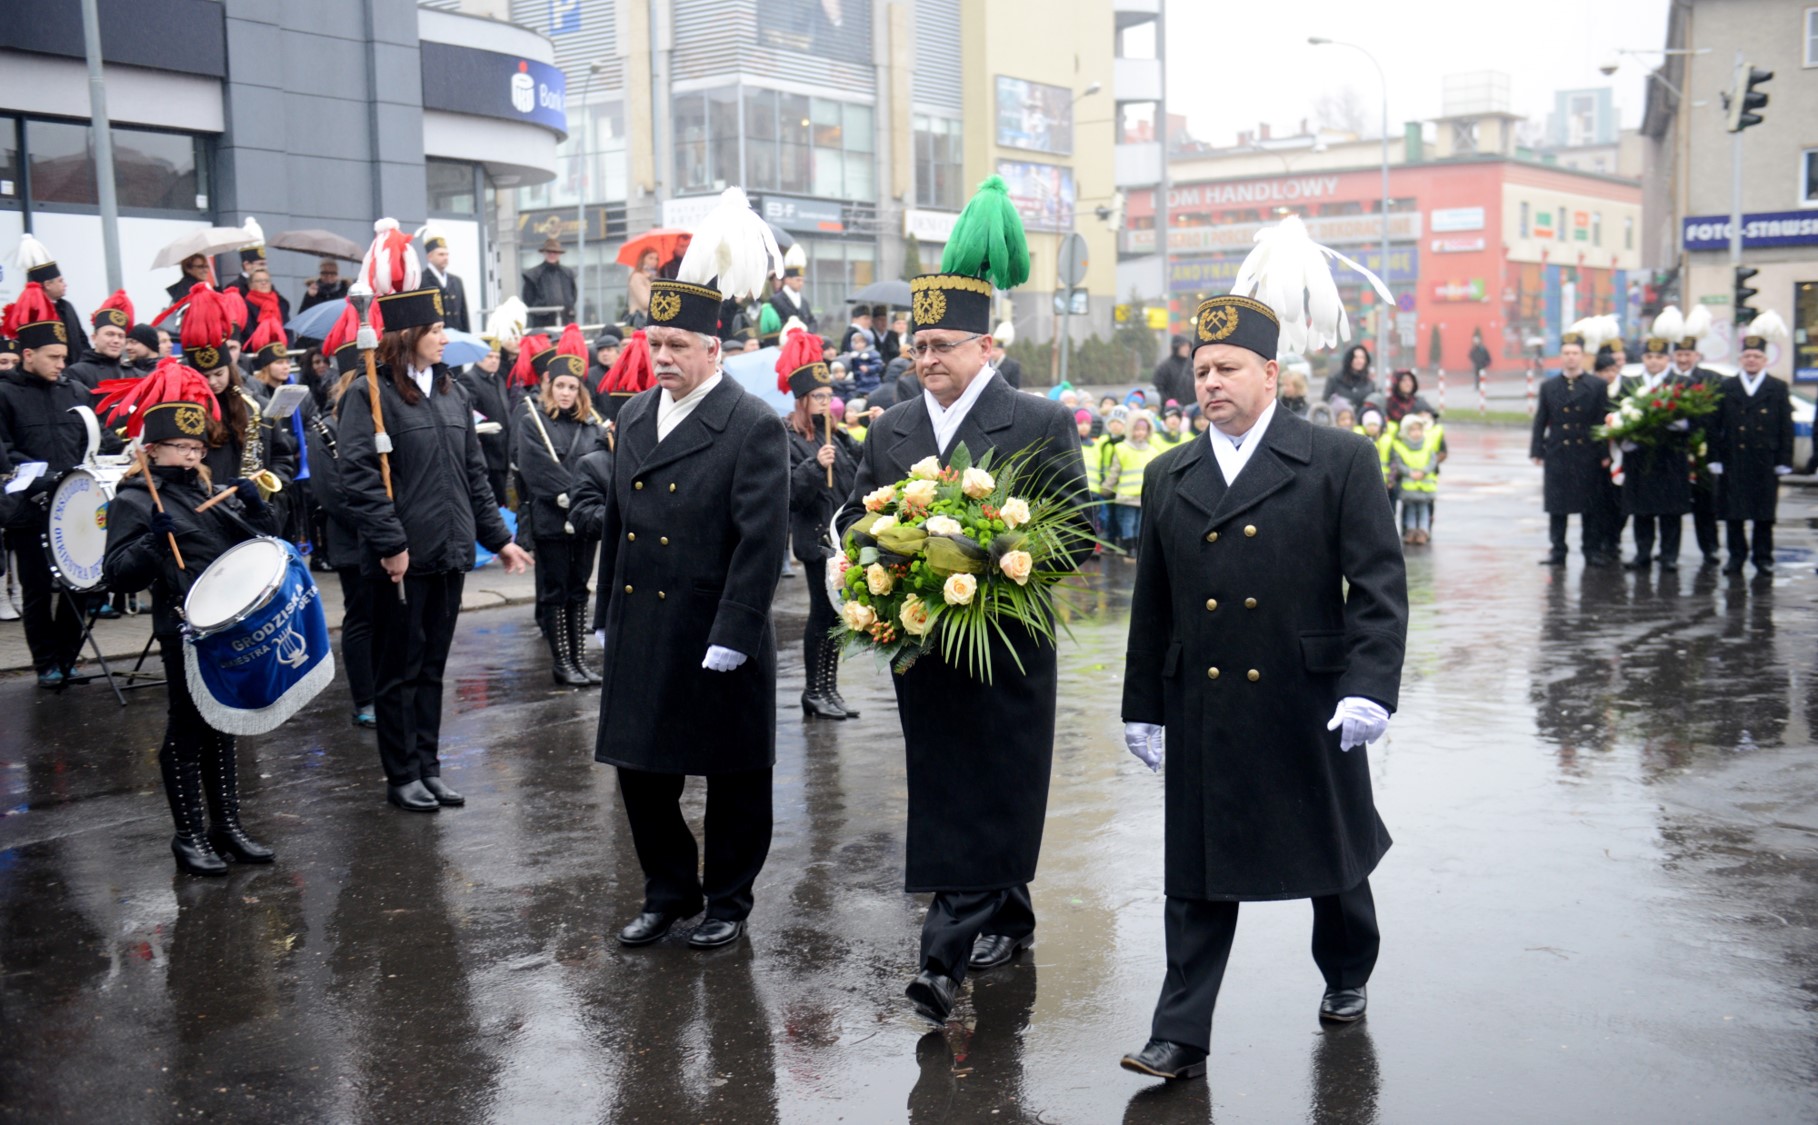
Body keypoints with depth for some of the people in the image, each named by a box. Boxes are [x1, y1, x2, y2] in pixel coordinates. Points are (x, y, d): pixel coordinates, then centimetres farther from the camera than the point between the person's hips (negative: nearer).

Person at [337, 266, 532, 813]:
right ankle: (402, 777, 14)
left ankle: (428, 768, 22)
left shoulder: (449, 394, 13)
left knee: (433, 666, 14)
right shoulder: (370, 395, -9)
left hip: (448, 553, 7)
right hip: (402, 559, -7)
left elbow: (473, 474, 17)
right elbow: (360, 477, -16)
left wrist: (499, 538, 15)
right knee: (399, 670, 5)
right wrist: (391, 543, -20)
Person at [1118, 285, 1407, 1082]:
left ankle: (1346, 977, 42)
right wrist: (1143, 706, 11)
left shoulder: (1339, 461, -4)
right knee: (1199, 874, 5)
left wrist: (1369, 685, -18)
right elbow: (1151, 604, 12)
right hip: (1203, 715, 3)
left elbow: (1379, 584, -8)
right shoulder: (1169, 478, 8)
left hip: (1309, 710, -2)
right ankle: (1180, 1038, 10)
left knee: (1334, 859, 16)